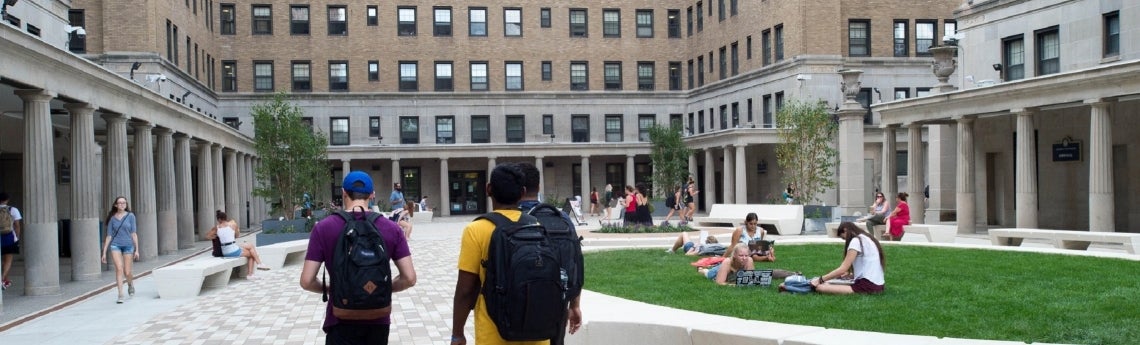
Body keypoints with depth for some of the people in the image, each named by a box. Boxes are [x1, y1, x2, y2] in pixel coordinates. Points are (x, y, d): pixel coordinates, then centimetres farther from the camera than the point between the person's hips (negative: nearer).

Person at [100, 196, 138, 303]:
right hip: (115, 245, 0)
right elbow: (109, 236, 8)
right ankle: (120, 295, -16)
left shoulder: (130, 216, 2)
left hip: (128, 245, 0)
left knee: (127, 272, 2)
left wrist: (137, 249, -3)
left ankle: (130, 284, 37)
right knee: (119, 268, -18)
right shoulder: (112, 218, 6)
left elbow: (134, 233, 1)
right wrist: (104, 252, 5)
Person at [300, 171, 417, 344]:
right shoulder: (391, 228, -3)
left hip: (341, 322, -2)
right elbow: (409, 278, -6)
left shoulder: (323, 228, -8)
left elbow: (307, 281, -10)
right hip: (378, 321, 3)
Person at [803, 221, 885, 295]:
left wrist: (820, 279, -2)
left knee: (820, 287, -21)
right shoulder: (866, 239, 19)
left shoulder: (856, 241, -7)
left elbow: (843, 269, -9)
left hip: (868, 285, -10)